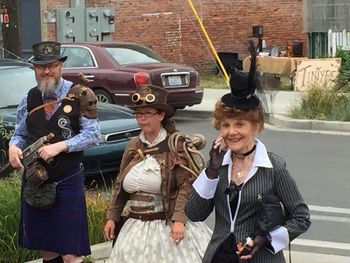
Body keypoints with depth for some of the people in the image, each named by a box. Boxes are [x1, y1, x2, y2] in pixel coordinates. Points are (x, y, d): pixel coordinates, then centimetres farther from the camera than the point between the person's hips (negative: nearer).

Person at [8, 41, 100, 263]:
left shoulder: (80, 96, -6)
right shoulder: (30, 99, 8)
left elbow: (93, 135, -9)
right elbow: (21, 134, 15)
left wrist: (61, 146, -20)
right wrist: (14, 146, -7)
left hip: (68, 181, -4)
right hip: (34, 181, 4)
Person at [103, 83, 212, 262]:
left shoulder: (176, 145, -9)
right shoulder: (133, 146, 9)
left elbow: (186, 185, -15)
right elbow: (120, 186, 16)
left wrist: (179, 220, -23)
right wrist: (112, 217, 12)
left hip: (168, 226, -5)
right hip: (136, 227, 5)